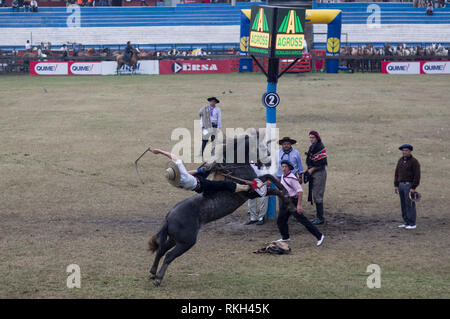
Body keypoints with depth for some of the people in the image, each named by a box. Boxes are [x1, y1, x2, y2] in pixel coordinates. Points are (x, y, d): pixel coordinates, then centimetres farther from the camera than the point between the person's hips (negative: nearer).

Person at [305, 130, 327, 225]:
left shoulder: (320, 147, -15)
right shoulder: (312, 147, 15)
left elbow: (322, 163, -19)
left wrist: (312, 169, -13)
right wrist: (309, 169, 10)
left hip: (319, 173, -10)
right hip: (313, 174, 10)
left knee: (317, 195, -9)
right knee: (315, 195, 12)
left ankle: (320, 218, -6)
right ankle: (318, 217, 19)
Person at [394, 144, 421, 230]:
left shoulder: (414, 161, -11)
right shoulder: (401, 160, 9)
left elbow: (417, 175, -14)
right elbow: (397, 173, 13)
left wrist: (413, 188, -19)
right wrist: (396, 185, 7)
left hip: (409, 185, -7)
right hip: (401, 185, 7)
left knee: (410, 205, -7)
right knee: (403, 205, 8)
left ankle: (412, 224, -3)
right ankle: (407, 223, 14)